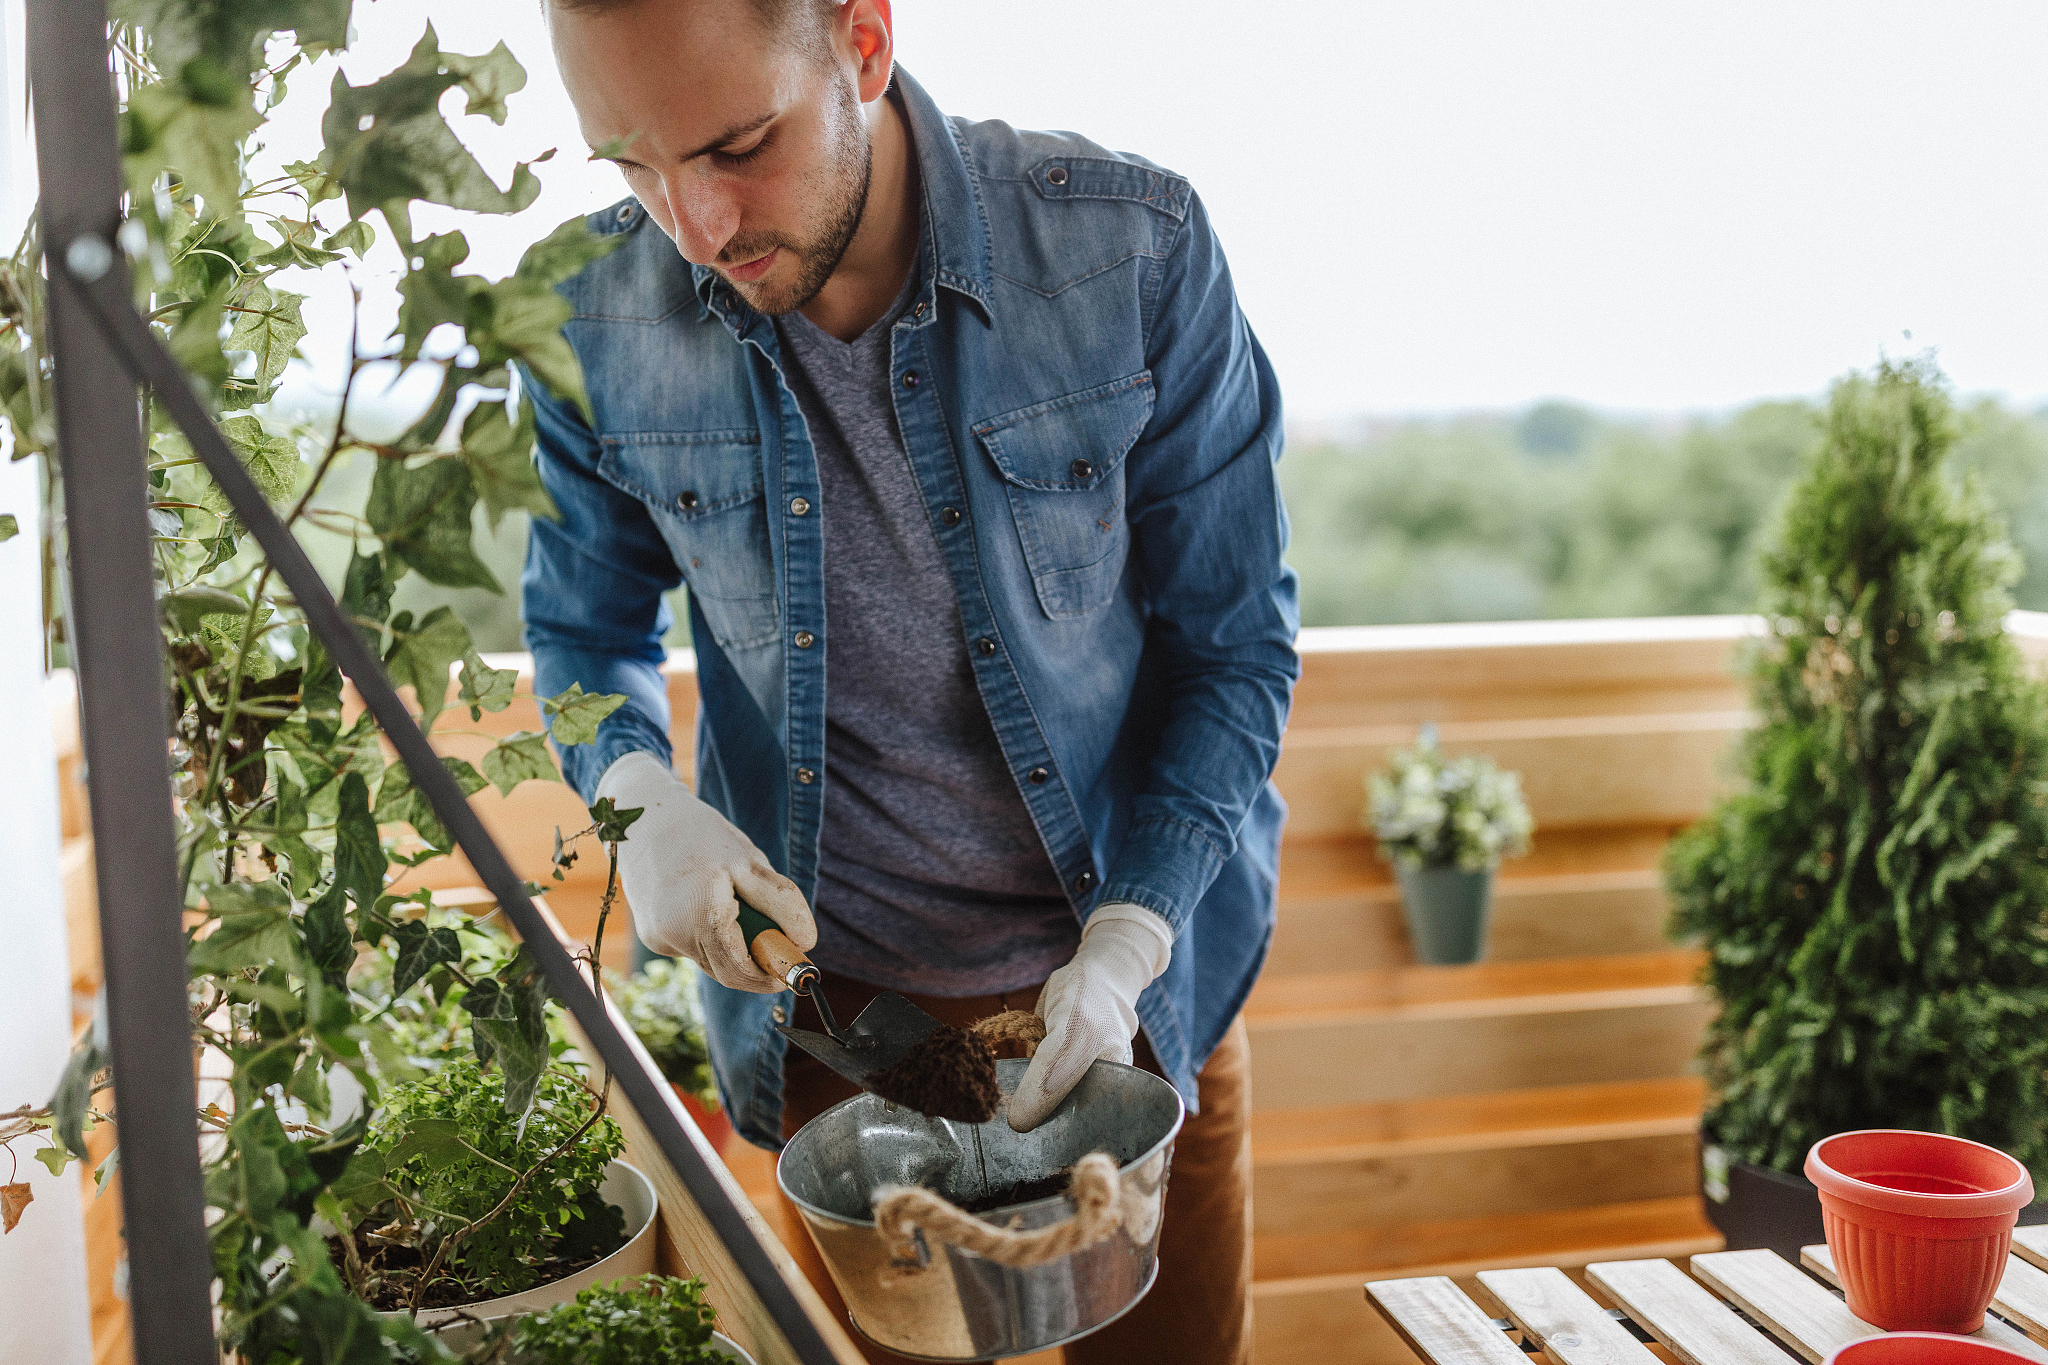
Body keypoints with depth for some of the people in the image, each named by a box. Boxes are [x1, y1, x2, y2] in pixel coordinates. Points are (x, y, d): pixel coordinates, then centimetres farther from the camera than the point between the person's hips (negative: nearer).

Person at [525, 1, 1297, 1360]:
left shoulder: (1135, 251, -18)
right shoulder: (601, 316, -12)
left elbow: (1235, 645, -10)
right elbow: (584, 623, 5)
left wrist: (1126, 945, -19)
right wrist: (642, 799, -15)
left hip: (1137, 968, 0)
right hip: (828, 993, 1)